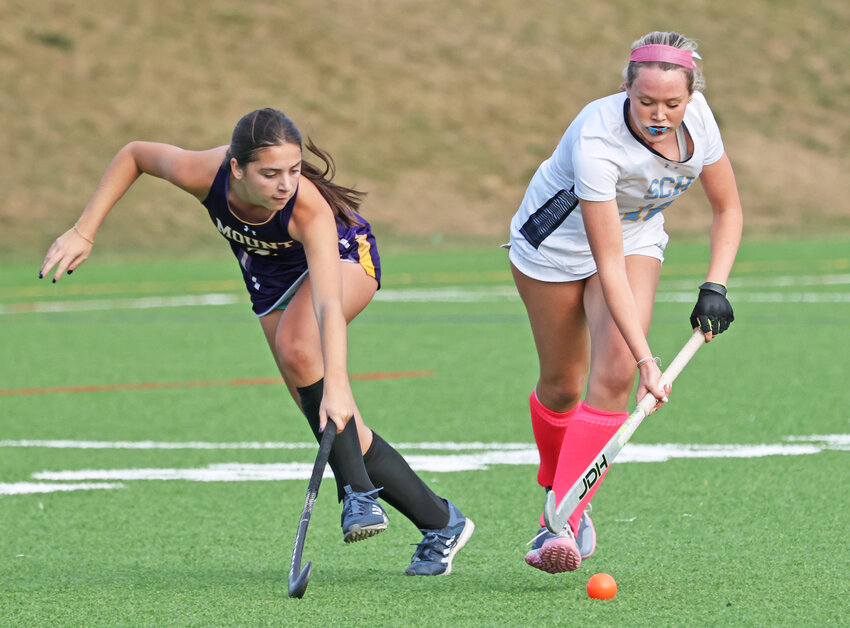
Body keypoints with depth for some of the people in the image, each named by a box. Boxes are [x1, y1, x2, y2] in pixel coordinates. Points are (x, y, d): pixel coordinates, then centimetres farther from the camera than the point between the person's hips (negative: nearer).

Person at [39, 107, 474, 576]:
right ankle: (440, 524, 7)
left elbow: (328, 304, -53)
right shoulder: (202, 173, -33)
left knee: (297, 347, -36)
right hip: (272, 276, 4)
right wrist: (83, 233, -14)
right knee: (330, 422, -5)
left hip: (342, 255, -4)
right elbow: (134, 154, -11)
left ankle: (358, 493, -25)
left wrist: (336, 385, -66)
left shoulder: (310, 207, -43)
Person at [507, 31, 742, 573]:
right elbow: (608, 266, -37)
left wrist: (715, 287, -17)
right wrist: (647, 359, -41)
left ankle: (563, 525, -19)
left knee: (614, 375, -17)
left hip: (638, 239, 3)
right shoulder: (596, 141, -38)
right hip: (556, 241, -3)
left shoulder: (696, 119, -22)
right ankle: (558, 493, 32)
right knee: (562, 386, 4)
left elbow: (728, 208, -4)